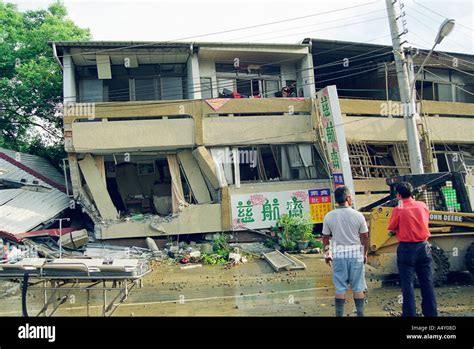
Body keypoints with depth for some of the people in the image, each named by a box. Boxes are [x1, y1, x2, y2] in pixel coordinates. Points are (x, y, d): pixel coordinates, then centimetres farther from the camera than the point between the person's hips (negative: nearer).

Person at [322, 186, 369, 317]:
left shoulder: (329, 217, -6)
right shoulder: (358, 215, -8)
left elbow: (325, 237, 0)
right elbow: (365, 237, -2)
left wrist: (327, 253, 14)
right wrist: (365, 253, 12)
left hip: (338, 255, 1)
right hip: (356, 254, -1)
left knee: (340, 289, 8)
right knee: (358, 288, 10)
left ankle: (339, 314, 12)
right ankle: (360, 314, 17)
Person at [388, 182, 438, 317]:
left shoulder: (399, 210, -12)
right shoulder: (423, 205, 0)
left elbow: (391, 229, -5)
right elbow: (424, 222, 15)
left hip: (406, 249, -4)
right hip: (423, 247, 4)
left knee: (408, 283, 4)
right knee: (427, 282, 13)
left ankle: (410, 313, 8)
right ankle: (431, 312, 21)